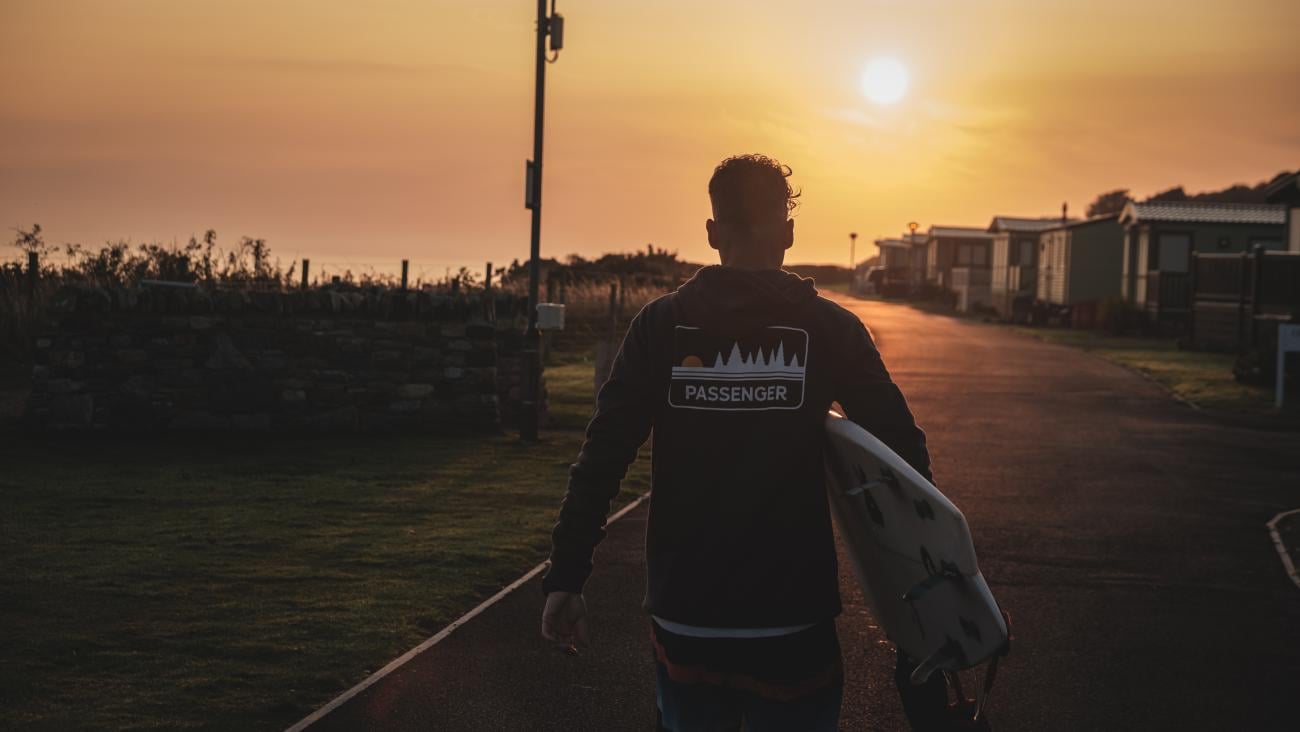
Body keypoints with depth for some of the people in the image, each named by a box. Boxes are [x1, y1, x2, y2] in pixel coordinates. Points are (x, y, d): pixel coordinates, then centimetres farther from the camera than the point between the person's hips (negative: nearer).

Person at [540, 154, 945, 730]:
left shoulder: (661, 325, -2)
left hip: (684, 616, 2)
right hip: (794, 618, -1)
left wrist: (565, 578, -2)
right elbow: (902, 448, -5)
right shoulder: (829, 327, -3)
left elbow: (600, 459, -7)